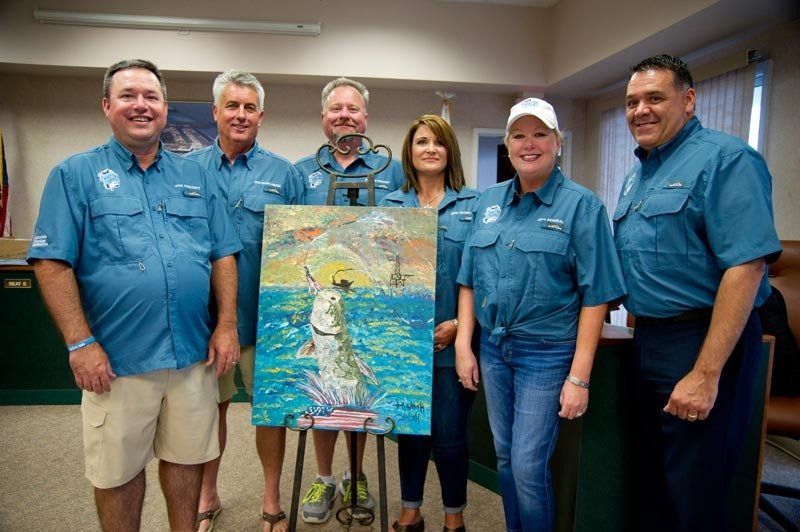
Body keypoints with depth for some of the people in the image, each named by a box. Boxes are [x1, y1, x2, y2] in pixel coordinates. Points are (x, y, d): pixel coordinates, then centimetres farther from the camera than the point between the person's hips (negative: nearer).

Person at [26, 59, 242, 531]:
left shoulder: (196, 176, 10)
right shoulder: (76, 174, 1)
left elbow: (223, 256, 8)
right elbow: (52, 263, -5)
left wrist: (227, 325, -1)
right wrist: (80, 343, -12)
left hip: (195, 352, 3)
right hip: (117, 359, -2)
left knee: (187, 458, 16)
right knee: (118, 471, 13)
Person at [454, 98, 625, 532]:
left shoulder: (582, 205, -8)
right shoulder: (489, 201, 6)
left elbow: (595, 297, -11)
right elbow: (469, 280, 9)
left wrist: (579, 377, -14)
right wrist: (463, 345, 2)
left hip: (547, 352, -5)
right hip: (493, 348, 5)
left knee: (528, 466, 0)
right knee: (505, 457, 17)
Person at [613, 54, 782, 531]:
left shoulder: (726, 159, -13)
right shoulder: (639, 172, 14)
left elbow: (746, 266, -22)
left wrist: (706, 374, -25)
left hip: (701, 342, -8)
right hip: (648, 338, 8)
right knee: (654, 478, 21)